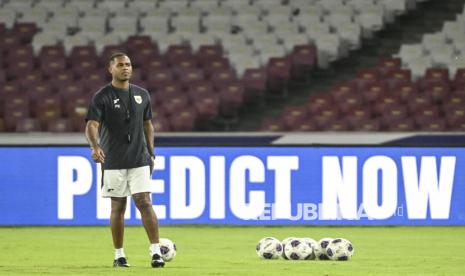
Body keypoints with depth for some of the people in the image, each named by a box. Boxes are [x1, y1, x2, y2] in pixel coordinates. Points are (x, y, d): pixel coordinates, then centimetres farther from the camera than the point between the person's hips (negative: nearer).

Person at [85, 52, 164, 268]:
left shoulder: (142, 95, 9)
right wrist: (95, 146, -34)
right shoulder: (102, 97, -5)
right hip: (113, 161, -2)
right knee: (118, 207, 4)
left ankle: (156, 251, -12)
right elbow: (92, 125, -16)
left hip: (139, 160, 2)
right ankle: (119, 255, 14)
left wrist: (151, 152, 13)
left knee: (144, 202, -9)